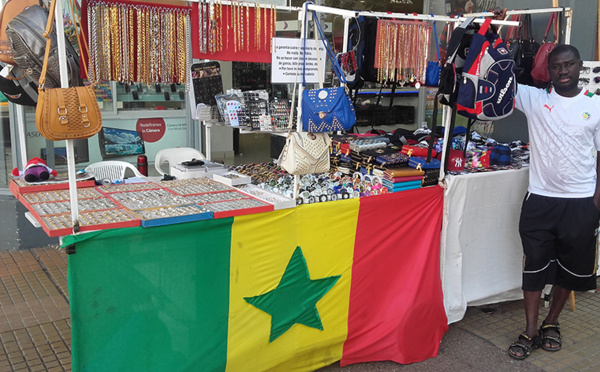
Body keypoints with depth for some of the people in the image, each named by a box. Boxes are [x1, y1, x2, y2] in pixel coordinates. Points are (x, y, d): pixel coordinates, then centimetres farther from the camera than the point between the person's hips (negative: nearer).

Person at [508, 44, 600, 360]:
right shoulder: (534, 99, 0)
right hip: (540, 199, 0)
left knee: (570, 267, 12)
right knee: (534, 265, 4)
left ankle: (551, 322, 32)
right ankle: (531, 331, 16)